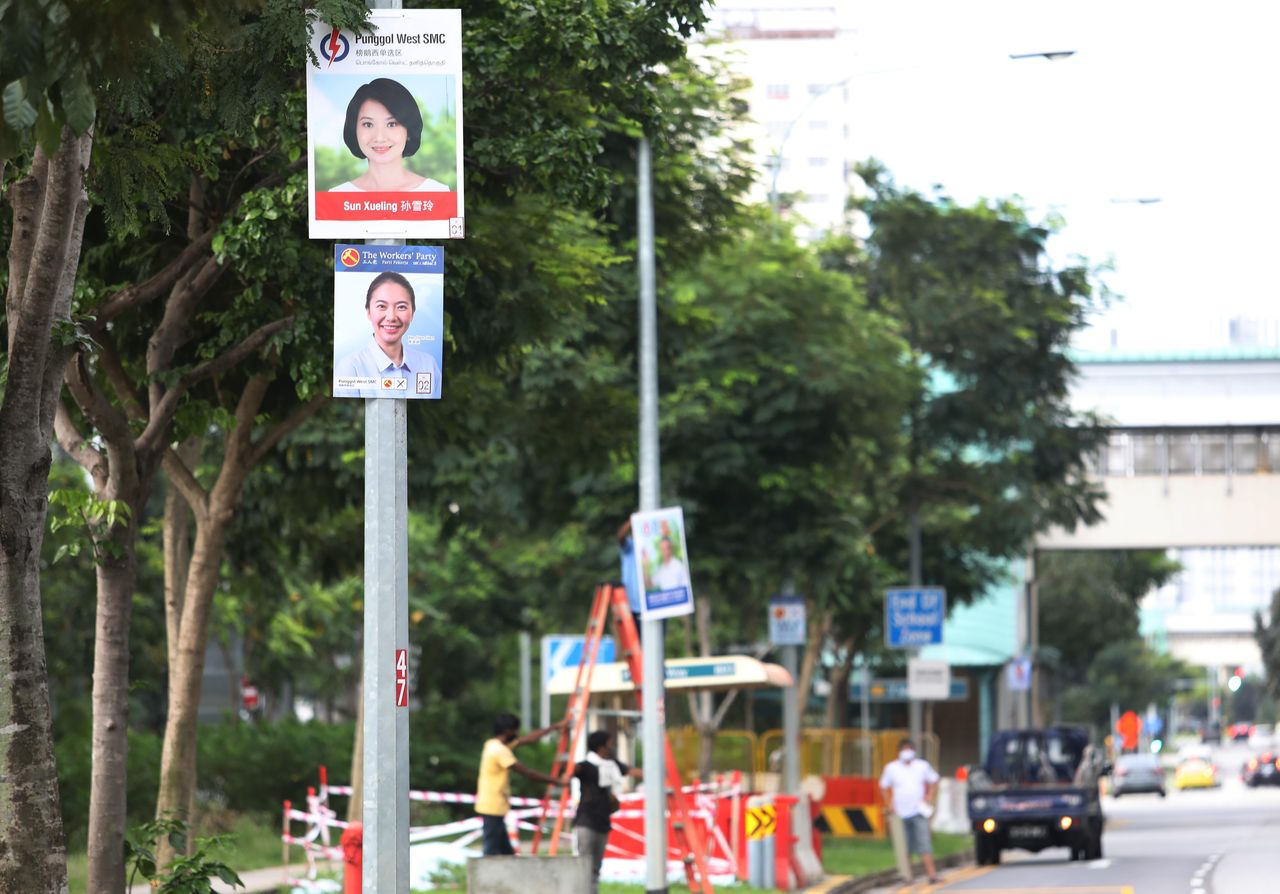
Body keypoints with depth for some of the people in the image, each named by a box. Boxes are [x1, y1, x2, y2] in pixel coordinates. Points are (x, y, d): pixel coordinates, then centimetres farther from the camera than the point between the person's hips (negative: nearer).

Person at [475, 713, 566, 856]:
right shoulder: (500, 750, -16)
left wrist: (554, 728, 22)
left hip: (492, 807, 10)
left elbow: (526, 739, 19)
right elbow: (526, 772, -15)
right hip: (494, 808, -10)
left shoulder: (494, 746, 13)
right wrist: (555, 781, -9)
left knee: (506, 852, 12)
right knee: (492, 851, -10)